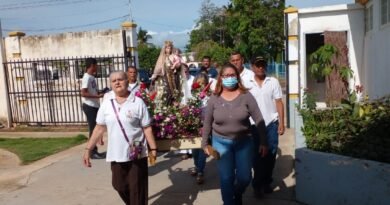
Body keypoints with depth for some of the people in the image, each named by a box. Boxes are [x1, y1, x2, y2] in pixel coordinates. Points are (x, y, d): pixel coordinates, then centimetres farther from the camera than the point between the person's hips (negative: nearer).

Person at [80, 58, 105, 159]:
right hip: (89, 106, -9)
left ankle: (95, 150, 21)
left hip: (95, 106, 9)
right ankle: (93, 152, 4)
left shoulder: (92, 77, 14)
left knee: (96, 128, 12)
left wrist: (100, 93, 10)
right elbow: (83, 93, -24)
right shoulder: (87, 77, -15)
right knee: (93, 129, -4)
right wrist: (98, 96, -25)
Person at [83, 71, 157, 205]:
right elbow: (99, 128, 7)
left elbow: (147, 128, -5)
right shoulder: (106, 104, 3)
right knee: (119, 186, 15)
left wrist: (153, 148, -8)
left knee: (137, 189, 4)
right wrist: (88, 149, 4)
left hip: (136, 154, -4)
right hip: (116, 154, 4)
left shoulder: (138, 103, -7)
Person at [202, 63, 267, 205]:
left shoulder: (246, 96, -8)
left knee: (245, 177, 7)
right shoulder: (214, 99, -4)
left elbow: (259, 120, -6)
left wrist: (263, 142, -8)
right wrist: (204, 144, 5)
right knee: (226, 178, 1)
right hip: (221, 142, 0)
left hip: (244, 142, 0)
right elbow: (207, 124, 4)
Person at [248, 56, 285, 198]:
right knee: (257, 156, 7)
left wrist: (281, 123, -3)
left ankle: (266, 182, 25)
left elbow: (279, 103, 2)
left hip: (271, 123, 1)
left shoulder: (273, 82, 2)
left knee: (271, 154, 8)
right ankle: (258, 185, 19)